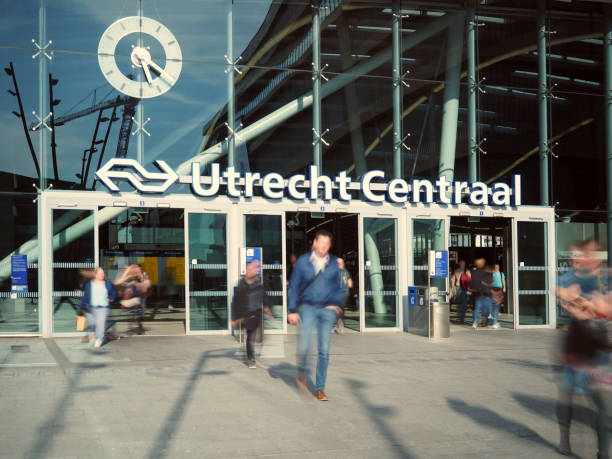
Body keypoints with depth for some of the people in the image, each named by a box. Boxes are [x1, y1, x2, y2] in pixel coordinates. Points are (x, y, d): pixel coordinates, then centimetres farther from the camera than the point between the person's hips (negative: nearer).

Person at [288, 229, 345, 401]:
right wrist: (292, 311, 0)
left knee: (324, 350, 1)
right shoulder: (303, 261, 2)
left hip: (327, 309, 2)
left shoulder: (334, 263, 7)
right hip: (307, 307, -2)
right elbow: (293, 286, 5)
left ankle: (320, 388, 12)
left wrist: (336, 304, -1)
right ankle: (302, 372, 12)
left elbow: (339, 288, 16)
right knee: (305, 346, -18)